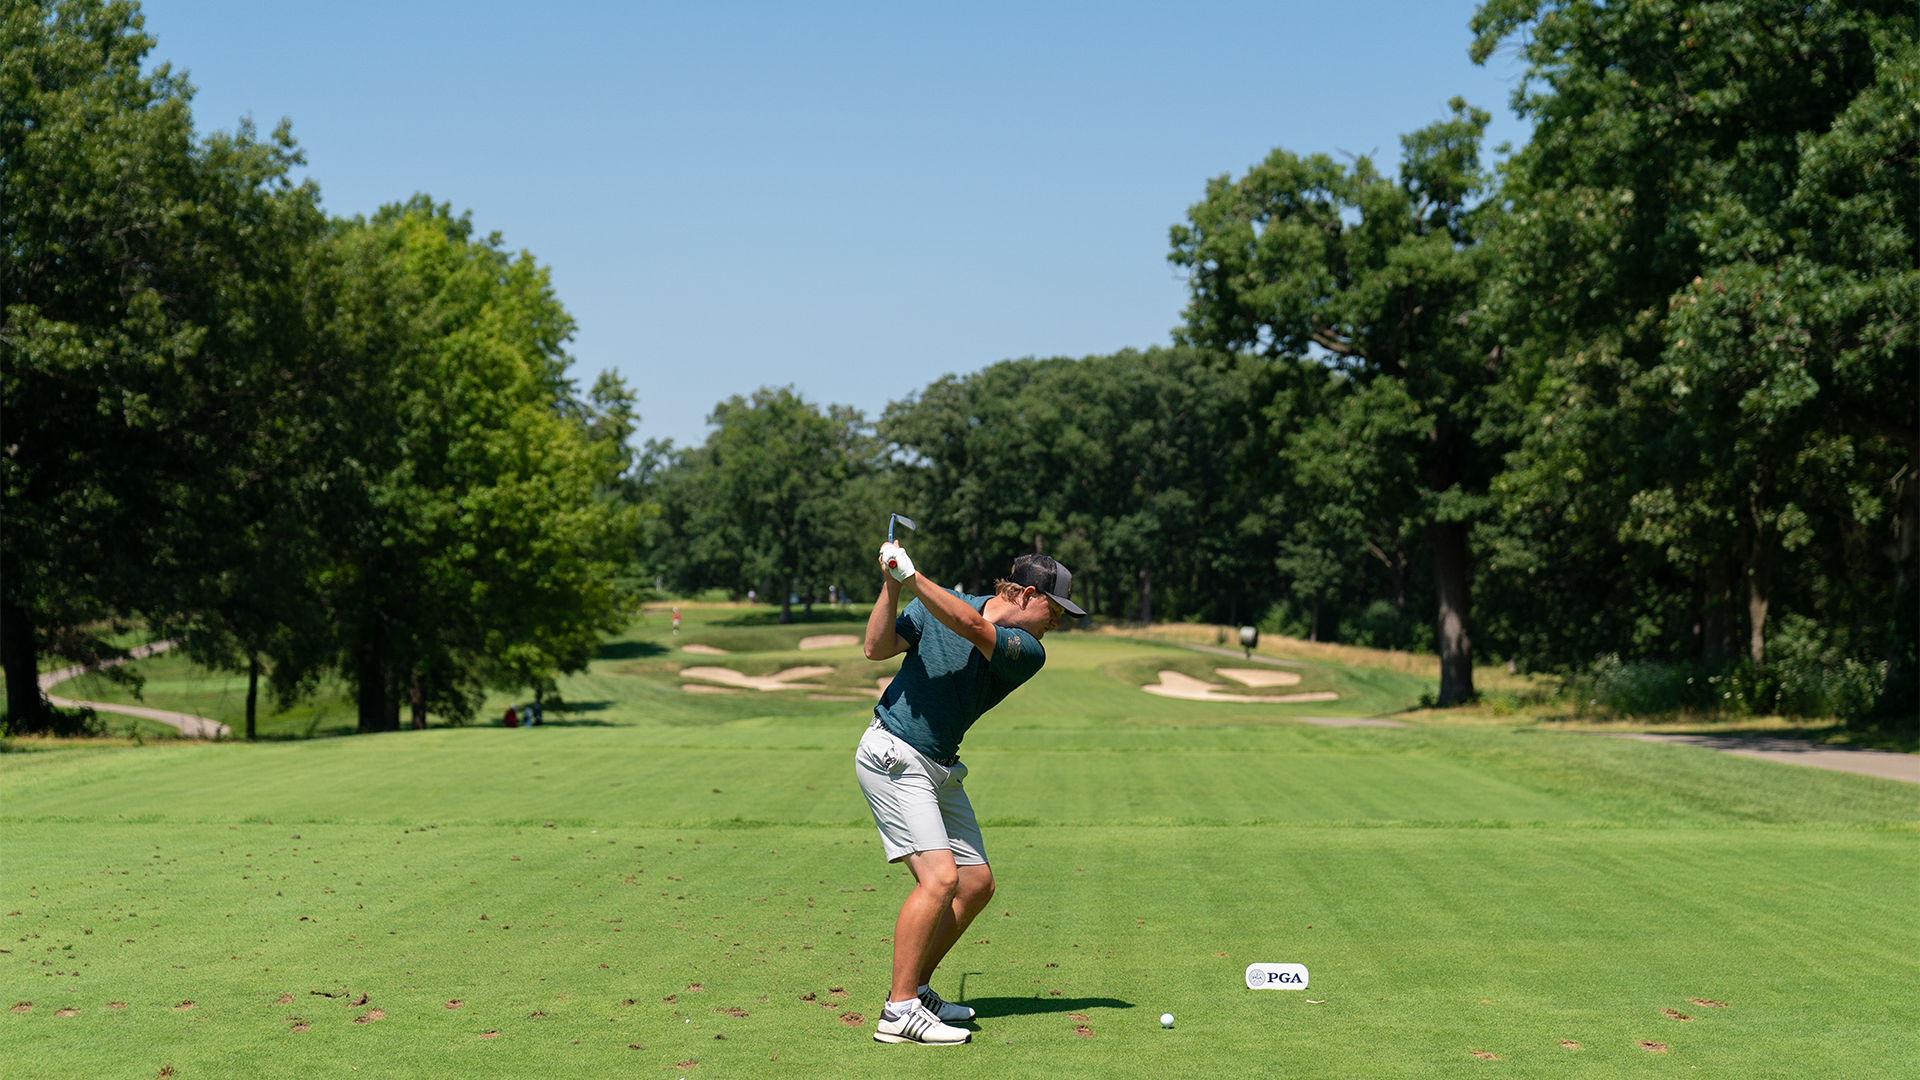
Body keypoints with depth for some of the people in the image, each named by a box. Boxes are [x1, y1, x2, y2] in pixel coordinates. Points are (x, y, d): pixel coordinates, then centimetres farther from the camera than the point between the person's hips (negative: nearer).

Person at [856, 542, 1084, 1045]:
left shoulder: (1028, 652, -3)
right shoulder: (938, 603, -5)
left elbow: (972, 627, -21)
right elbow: (877, 648, -10)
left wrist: (912, 577, -28)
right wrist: (891, 585, -21)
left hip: (940, 770, 6)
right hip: (892, 755, -6)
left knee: (977, 883, 5)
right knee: (940, 876, -19)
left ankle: (915, 987, 18)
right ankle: (899, 1012, -16)